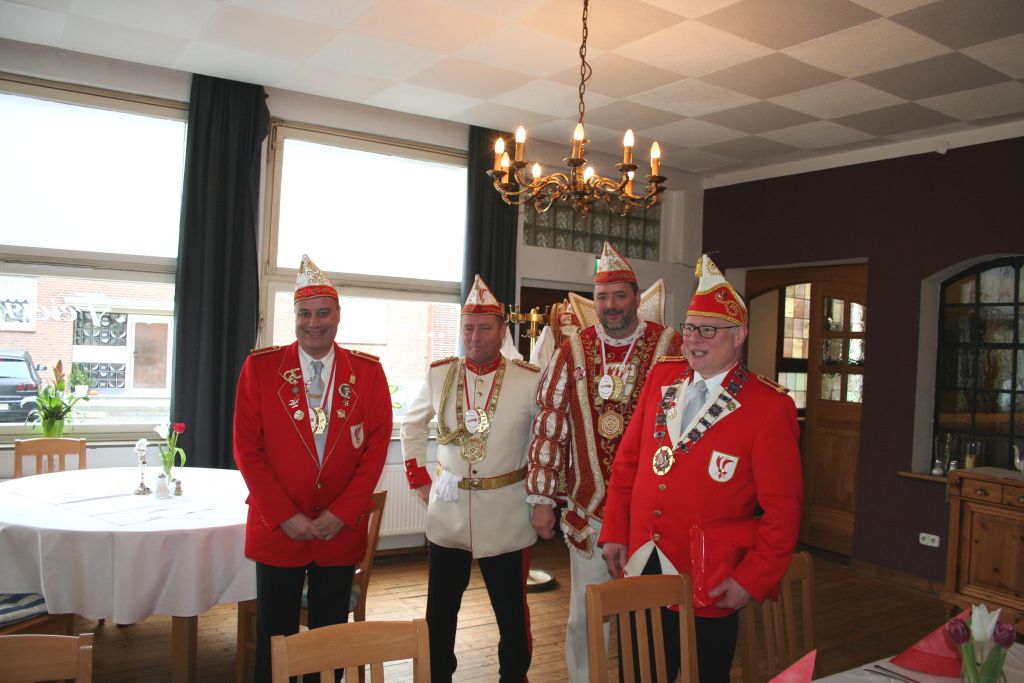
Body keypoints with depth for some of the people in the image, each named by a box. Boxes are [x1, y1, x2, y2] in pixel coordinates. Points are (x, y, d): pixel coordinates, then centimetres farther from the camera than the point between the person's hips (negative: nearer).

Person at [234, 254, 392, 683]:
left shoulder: (367, 371, -1)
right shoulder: (260, 366, -4)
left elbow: (377, 445, -2)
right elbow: (247, 448, -5)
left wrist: (341, 514, -9)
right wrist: (285, 516, -10)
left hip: (342, 530, 1)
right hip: (277, 528, -1)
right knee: (275, 640, 11)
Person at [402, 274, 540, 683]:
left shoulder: (529, 380, -8)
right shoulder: (439, 374, 0)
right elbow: (412, 426, 14)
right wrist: (419, 479, 8)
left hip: (506, 514, -2)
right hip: (448, 510, 2)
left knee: (511, 609, 12)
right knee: (440, 609, 14)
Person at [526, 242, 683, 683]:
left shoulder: (670, 348, -4)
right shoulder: (572, 353, 2)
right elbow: (549, 429, 3)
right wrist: (542, 500, 1)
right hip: (588, 511, 1)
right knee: (586, 617, 12)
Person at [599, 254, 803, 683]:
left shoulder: (770, 407, -11)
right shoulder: (661, 377, 4)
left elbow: (782, 508, -11)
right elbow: (627, 460, 8)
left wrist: (752, 580, -14)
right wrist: (614, 532, 5)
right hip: (639, 569, 4)